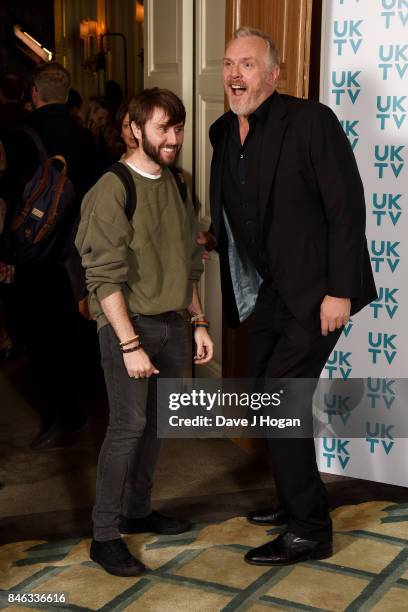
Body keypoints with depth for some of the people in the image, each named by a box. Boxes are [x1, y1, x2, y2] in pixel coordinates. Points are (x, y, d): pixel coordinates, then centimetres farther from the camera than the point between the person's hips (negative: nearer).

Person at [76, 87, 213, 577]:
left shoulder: (173, 186, 10)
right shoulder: (112, 190, -12)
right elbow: (105, 278, -16)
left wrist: (199, 322, 13)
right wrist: (129, 344, -20)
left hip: (172, 325, 7)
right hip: (129, 324, -7)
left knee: (155, 424, 11)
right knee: (128, 425, -7)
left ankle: (137, 511, 27)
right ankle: (105, 535, 3)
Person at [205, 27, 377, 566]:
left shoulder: (310, 121, -14)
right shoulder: (224, 133, 8)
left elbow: (347, 208, -17)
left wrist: (338, 291, -20)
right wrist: (213, 237, -1)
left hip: (314, 293, -8)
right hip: (266, 293, 8)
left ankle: (310, 530, 6)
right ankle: (294, 500, 35)